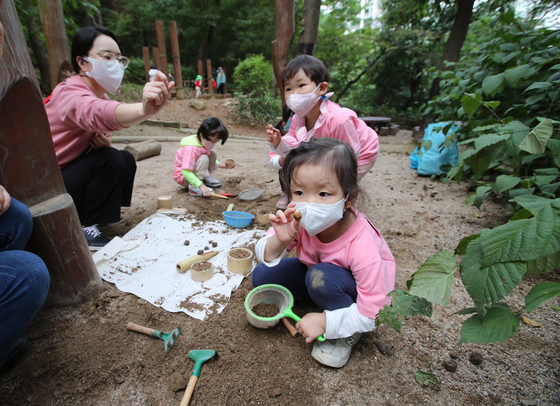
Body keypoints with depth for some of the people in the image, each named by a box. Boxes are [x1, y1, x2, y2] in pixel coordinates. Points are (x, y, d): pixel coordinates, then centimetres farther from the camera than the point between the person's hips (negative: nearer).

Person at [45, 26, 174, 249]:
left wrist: (103, 141, -17)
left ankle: (101, 213, 15)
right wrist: (144, 109, -66)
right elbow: (97, 114, -47)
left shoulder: (99, 95, 5)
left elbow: (99, 129, 9)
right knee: (111, 160, -25)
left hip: (70, 175, 9)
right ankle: (83, 226, -11)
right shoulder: (70, 94, -23)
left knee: (126, 160, 2)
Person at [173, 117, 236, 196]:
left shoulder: (205, 143, -5)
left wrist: (222, 165, -1)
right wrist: (201, 186, -46)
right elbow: (186, 171, -39)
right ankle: (193, 187, -24)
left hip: (192, 172, 8)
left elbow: (210, 160, 14)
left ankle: (206, 178, 5)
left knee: (213, 153, -5)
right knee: (203, 158, -32)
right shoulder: (191, 149, -33)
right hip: (183, 176, -8)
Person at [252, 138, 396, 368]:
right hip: (315, 269, 4)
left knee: (322, 277, -36)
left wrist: (324, 321, -25)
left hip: (360, 289, -3)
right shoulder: (298, 221, -26)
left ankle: (347, 333, -5)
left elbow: (372, 313, -27)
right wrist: (280, 240, -39)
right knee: (261, 277, -9)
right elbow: (265, 257, -18)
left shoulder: (361, 245, -36)